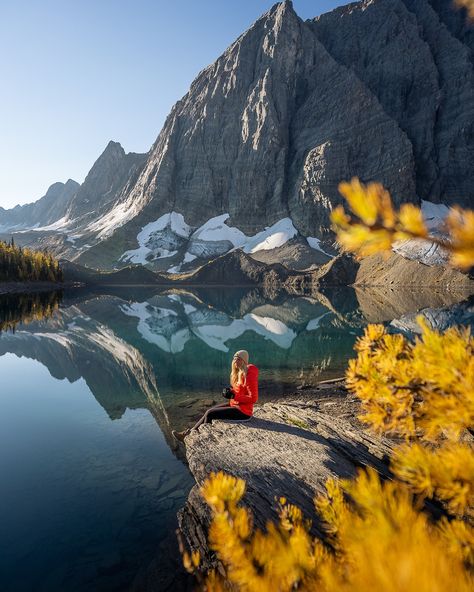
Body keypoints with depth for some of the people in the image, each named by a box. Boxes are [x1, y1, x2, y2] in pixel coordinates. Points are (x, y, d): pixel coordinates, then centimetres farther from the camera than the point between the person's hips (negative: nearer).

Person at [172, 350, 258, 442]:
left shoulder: (249, 376, -21)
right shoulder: (239, 372, 8)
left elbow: (253, 398, -24)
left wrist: (234, 396, -24)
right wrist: (230, 391, -3)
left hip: (243, 411, -9)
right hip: (235, 404, 9)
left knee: (210, 414, -9)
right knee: (209, 411, 5)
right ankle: (188, 432, 10)